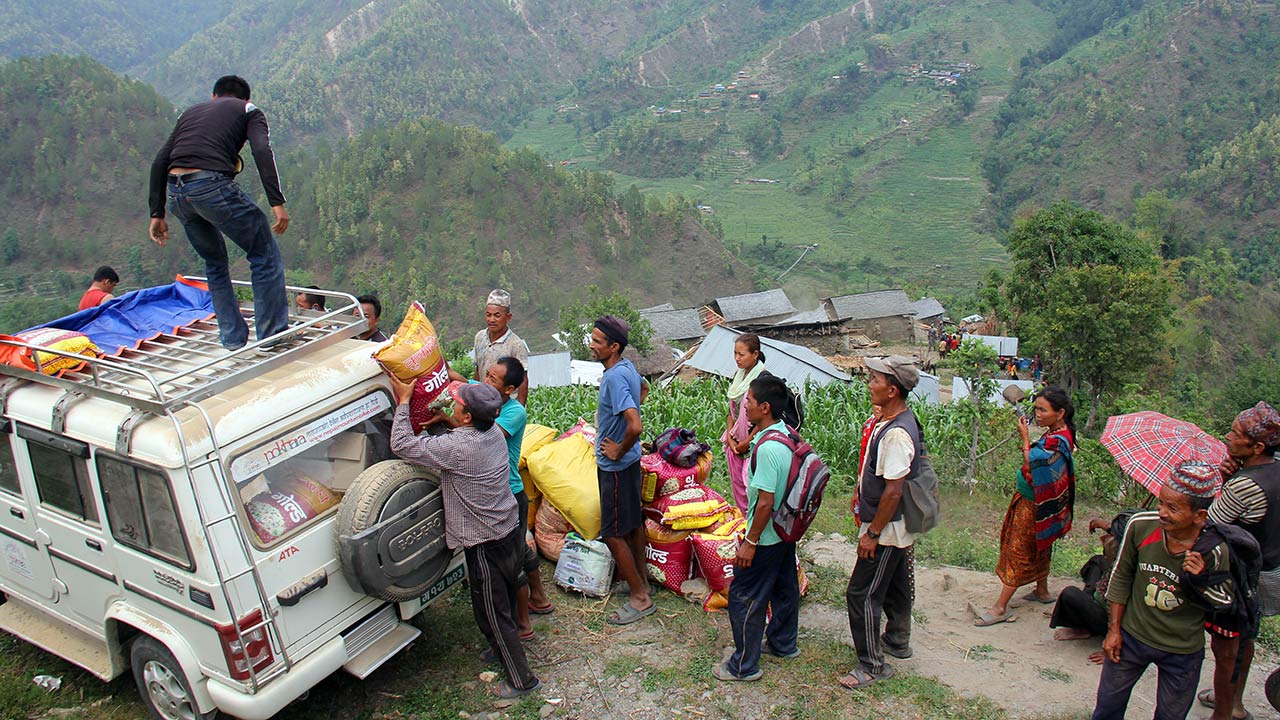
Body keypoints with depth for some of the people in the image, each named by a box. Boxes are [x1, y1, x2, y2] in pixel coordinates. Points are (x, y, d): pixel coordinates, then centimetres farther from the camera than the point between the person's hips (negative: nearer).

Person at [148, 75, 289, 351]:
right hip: (213, 185, -6)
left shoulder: (191, 111, 31)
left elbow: (159, 162, 21)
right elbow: (262, 151, -4)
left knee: (214, 262, 24)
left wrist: (157, 213, 21)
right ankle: (273, 336, 3)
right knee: (265, 256, 6)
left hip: (176, 193, 6)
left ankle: (233, 339, 23)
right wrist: (277, 202, -11)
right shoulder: (248, 110, 18)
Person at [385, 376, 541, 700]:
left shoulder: (458, 447, -28)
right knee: (504, 604, 27)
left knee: (492, 613, 8)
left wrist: (404, 400, -14)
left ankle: (522, 679, 21)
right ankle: (502, 651, 48)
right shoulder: (494, 432, -3)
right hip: (510, 533, 8)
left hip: (487, 546, -8)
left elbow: (402, 445, -22)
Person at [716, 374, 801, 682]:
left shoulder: (767, 448, -29)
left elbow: (765, 502, -27)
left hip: (766, 537, -9)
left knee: (744, 597, 3)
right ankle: (783, 643, 41)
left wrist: (750, 542, -18)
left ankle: (744, 665, 15)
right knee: (784, 588, 23)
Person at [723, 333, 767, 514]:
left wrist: (746, 443, -12)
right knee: (737, 487, 14)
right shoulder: (737, 377, 10)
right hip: (735, 444, 8)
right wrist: (730, 438, 1)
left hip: (753, 443, -8)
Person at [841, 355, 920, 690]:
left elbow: (893, 490, -27)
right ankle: (897, 640, 44)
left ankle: (872, 665, 11)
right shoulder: (892, 420, 3)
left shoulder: (897, 433, -29)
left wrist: (873, 533, -20)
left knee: (862, 594, -1)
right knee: (894, 585, 25)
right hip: (895, 528, 10)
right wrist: (872, 526, 21)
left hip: (887, 530, -10)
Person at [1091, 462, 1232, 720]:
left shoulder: (1215, 552, -23)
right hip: (1131, 637, 1)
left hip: (1182, 651, -1)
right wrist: (1114, 628, 1)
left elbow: (1226, 601, -6)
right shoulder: (1141, 525, -19)